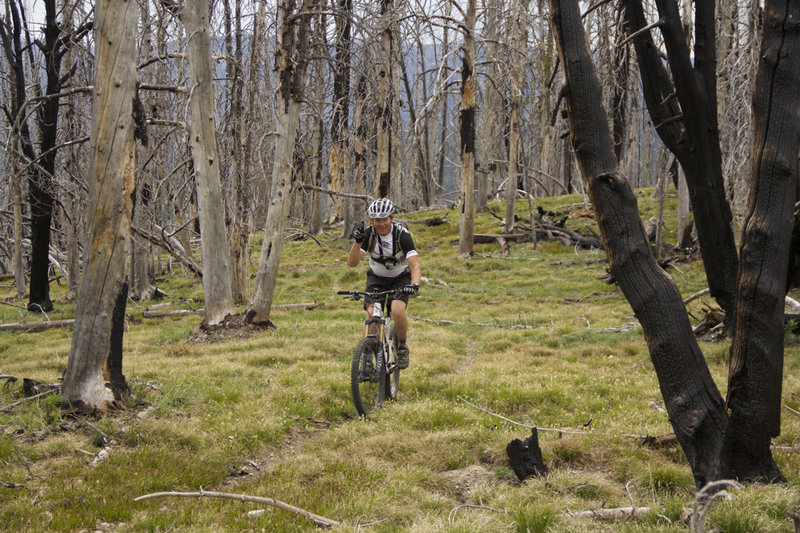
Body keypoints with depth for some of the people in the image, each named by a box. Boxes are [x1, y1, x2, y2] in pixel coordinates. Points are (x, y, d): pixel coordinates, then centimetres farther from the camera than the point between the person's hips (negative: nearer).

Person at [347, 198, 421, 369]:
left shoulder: (402, 235, -26)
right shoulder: (368, 234, -20)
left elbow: (415, 265, -34)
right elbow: (351, 263, -27)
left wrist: (414, 285, -54)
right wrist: (358, 242, -43)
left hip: (401, 278, -2)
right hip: (377, 278, 2)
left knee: (398, 311, -27)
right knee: (371, 315, -19)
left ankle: (402, 347, -1)